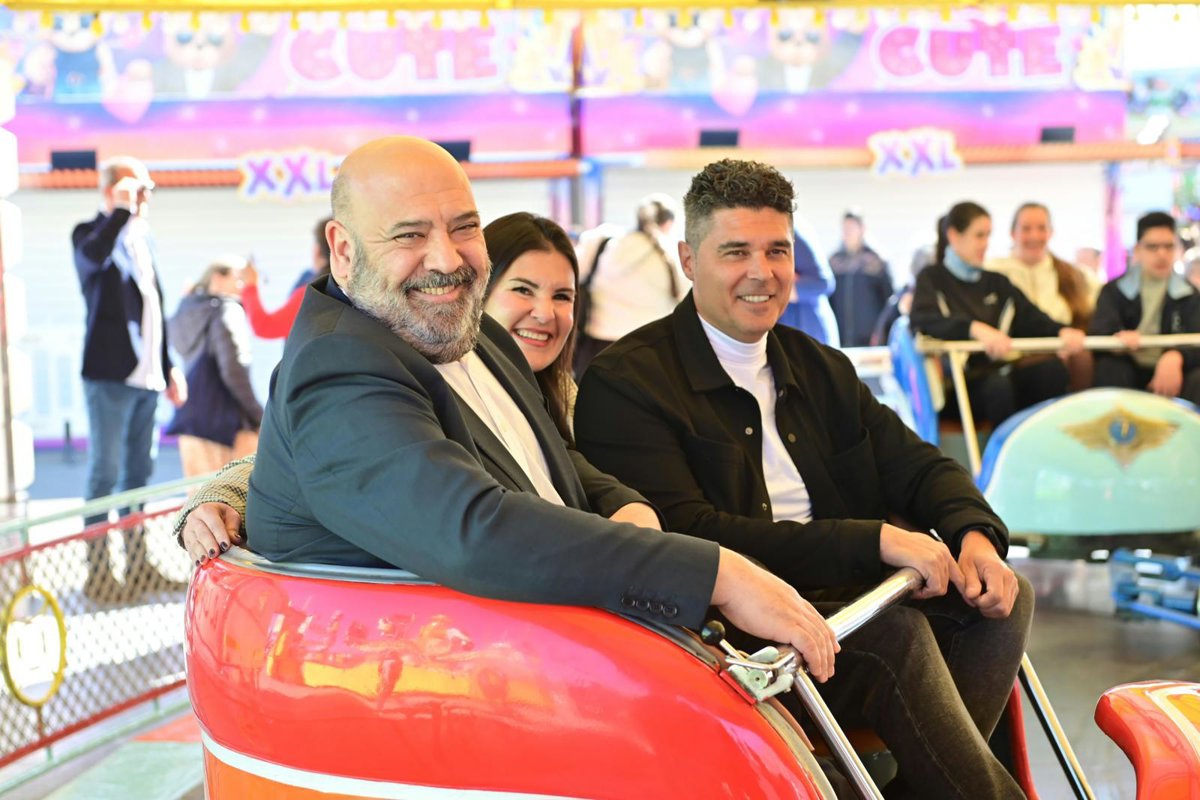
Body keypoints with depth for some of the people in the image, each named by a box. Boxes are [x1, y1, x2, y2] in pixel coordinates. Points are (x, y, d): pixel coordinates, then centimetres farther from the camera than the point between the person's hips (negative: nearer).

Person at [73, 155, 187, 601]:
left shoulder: (144, 238, 16)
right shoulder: (90, 234, -5)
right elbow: (94, 255, -32)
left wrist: (169, 366, 17)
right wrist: (124, 210, -24)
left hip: (146, 377, 7)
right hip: (110, 375, -7)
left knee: (139, 472, 12)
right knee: (106, 473, -4)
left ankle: (137, 566, 21)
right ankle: (97, 574, 1)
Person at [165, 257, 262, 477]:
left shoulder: (189, 309, 17)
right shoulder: (227, 310, -8)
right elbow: (234, 370, -16)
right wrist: (259, 417, -11)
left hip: (190, 416, 9)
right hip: (223, 419, -9)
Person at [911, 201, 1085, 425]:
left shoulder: (997, 282, 24)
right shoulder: (932, 278, 8)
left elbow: (1032, 318, 11)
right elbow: (924, 319, -13)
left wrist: (1062, 331, -12)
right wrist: (976, 329, -31)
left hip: (999, 371, 5)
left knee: (1052, 368, -25)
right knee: (997, 384, -37)